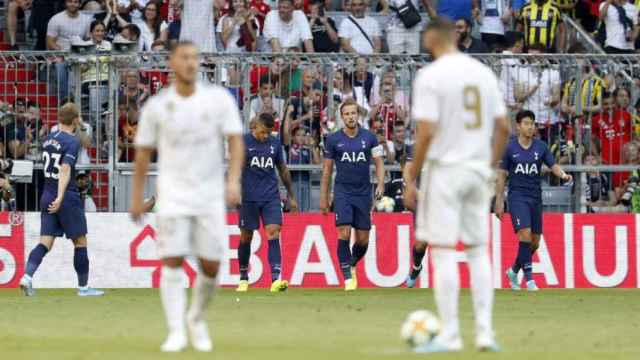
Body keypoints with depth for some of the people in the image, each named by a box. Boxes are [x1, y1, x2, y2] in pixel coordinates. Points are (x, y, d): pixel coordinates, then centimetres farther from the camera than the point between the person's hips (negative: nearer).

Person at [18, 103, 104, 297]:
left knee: (45, 243, 2)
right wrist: (60, 197, -32)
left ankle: (27, 276, -19)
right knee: (80, 241, 7)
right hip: (68, 198, -6)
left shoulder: (48, 139, 9)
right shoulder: (72, 141, -13)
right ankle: (83, 287, 13)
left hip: (47, 197, 6)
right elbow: (65, 170, -24)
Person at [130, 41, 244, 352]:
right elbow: (143, 152, 9)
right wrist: (137, 196, 11)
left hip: (210, 195, 1)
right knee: (172, 260, -14)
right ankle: (176, 334, -13)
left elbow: (235, 141, -4)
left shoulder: (220, 99, -2)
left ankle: (196, 318, 28)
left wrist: (234, 180, -18)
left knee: (211, 265, 1)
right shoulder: (156, 106, 0)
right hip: (173, 195, -1)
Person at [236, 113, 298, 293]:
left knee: (273, 232, -12)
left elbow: (283, 170, 16)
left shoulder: (275, 143, 7)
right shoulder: (244, 142, -4)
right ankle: (243, 278, 23)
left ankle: (276, 279, -20)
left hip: (271, 197, 2)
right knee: (246, 237, 6)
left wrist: (291, 196, 19)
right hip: (249, 197, -2)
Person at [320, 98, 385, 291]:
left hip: (363, 193, 2)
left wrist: (381, 184, -14)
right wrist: (323, 198, 6)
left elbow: (379, 163, 3)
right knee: (344, 233, -16)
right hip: (342, 191, -1)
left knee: (363, 240, 4)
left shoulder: (369, 137, 1)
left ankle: (352, 265, 34)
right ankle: (348, 277, -9)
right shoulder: (333, 139, 0)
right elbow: (327, 169, 6)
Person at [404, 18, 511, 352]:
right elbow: (503, 127, 9)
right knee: (478, 251, 12)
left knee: (443, 252, -2)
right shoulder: (483, 72, 8)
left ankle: (449, 335, -3)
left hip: (444, 170, -6)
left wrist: (411, 179, -9)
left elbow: (426, 133, -16)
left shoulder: (430, 76, -11)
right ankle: (485, 332, 8)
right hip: (478, 171, 6)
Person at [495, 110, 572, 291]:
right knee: (525, 233, -20)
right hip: (517, 196, -4)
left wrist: (563, 175, -24)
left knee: (535, 242, 6)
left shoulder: (541, 147, 5)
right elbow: (502, 175, 4)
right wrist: (499, 201, 1)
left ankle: (514, 271, 29)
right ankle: (529, 277, -17)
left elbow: (553, 165, -1)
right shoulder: (509, 147, 0)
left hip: (535, 197, 4)